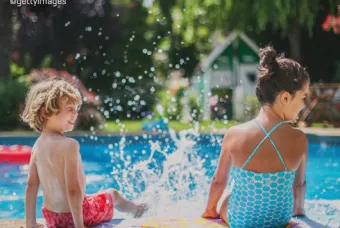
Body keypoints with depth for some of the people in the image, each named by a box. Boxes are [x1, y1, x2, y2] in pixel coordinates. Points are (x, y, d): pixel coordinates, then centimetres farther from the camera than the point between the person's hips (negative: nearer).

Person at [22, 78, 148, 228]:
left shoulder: (38, 145, -1)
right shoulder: (69, 144, -25)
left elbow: (31, 186, 2)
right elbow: (73, 189, -28)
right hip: (73, 214, -6)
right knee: (112, 194, 26)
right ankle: (135, 209, 53)